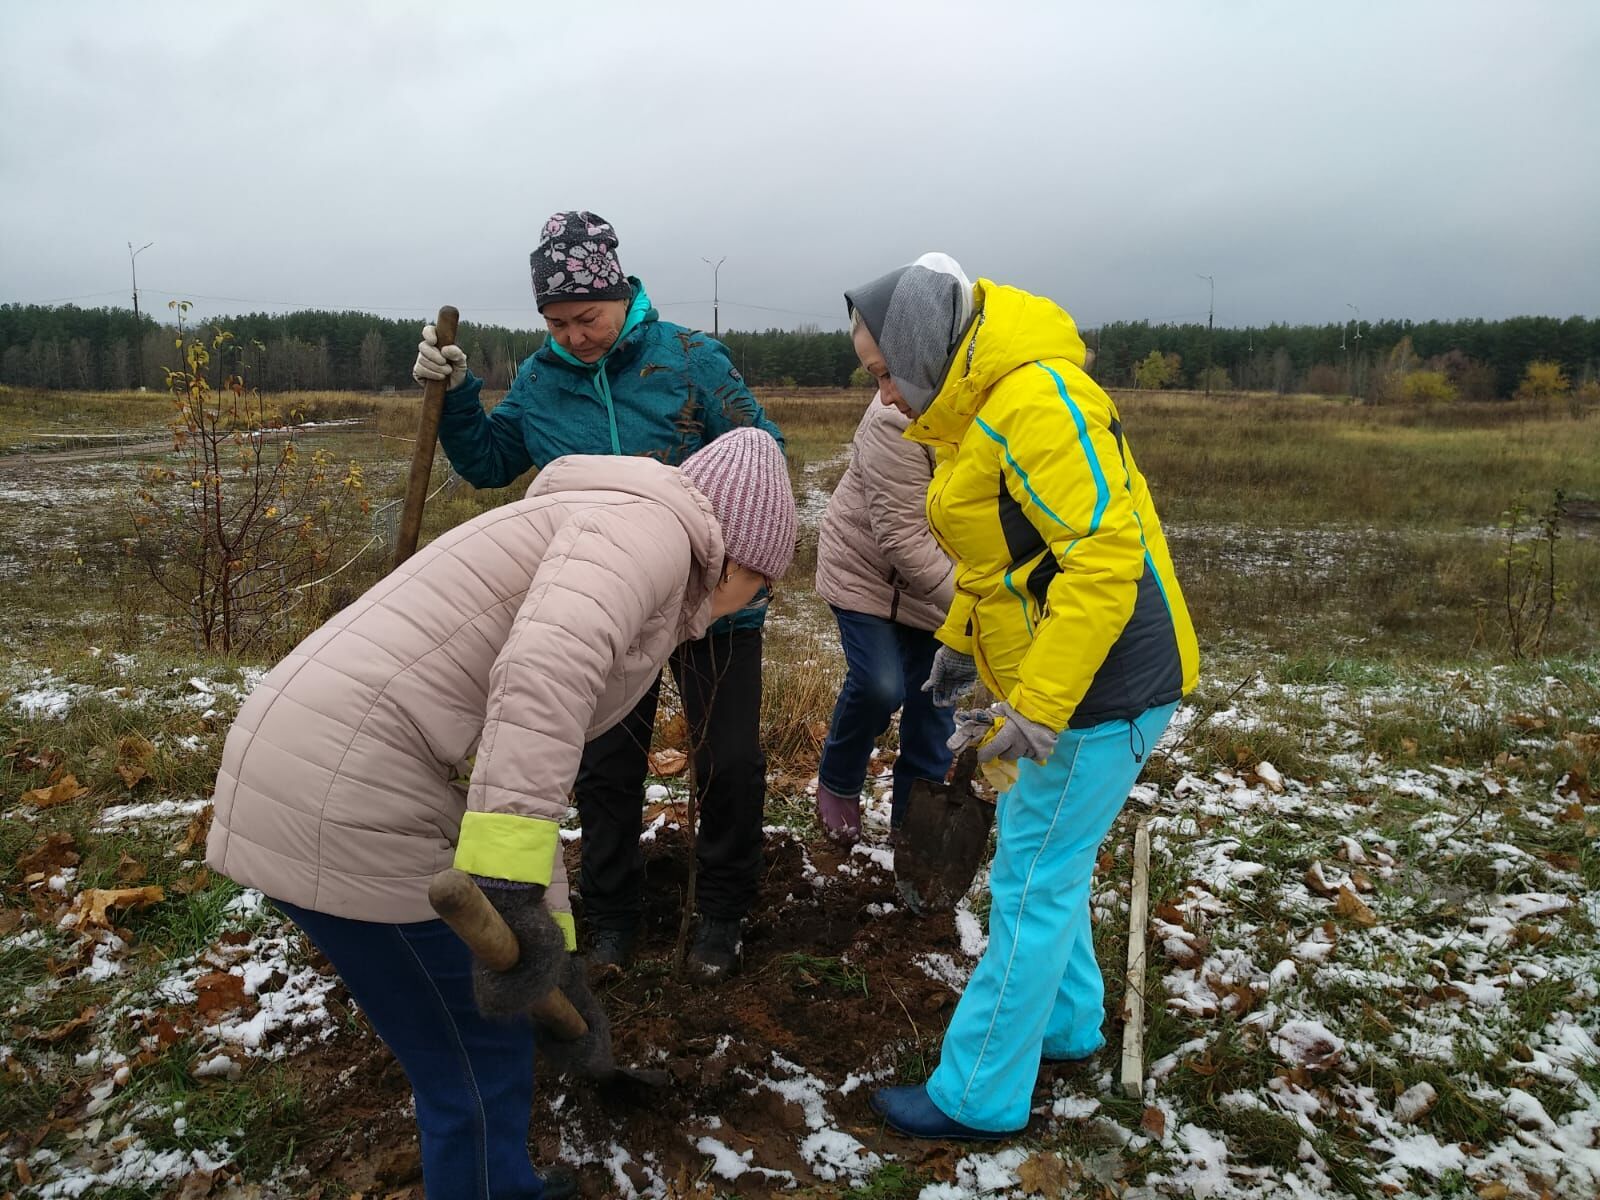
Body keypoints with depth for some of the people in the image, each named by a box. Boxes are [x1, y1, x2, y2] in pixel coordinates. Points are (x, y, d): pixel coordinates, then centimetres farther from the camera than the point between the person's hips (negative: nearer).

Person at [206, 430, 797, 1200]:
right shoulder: (650, 525, -7)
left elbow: (522, 770, 22)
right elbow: (546, 668, -29)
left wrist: (552, 948, 23)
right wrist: (509, 886, -33)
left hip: (307, 765, 10)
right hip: (343, 791, -10)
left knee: (480, 1032, 27)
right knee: (480, 1056, 10)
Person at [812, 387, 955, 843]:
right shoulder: (899, 417, -31)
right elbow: (901, 538, -33)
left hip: (942, 584, 5)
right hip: (866, 569, -5)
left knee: (935, 696, 5)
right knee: (878, 685, -17)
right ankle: (836, 785, 13)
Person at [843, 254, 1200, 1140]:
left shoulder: (1037, 402, -22)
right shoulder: (977, 408, 10)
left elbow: (1105, 556, -29)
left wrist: (1034, 710, -30)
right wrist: (960, 640, 18)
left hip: (1103, 684, -10)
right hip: (1048, 675, 10)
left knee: (1033, 884, 0)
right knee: (1039, 857, 21)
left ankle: (980, 1096, 15)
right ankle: (1065, 1025, 41)